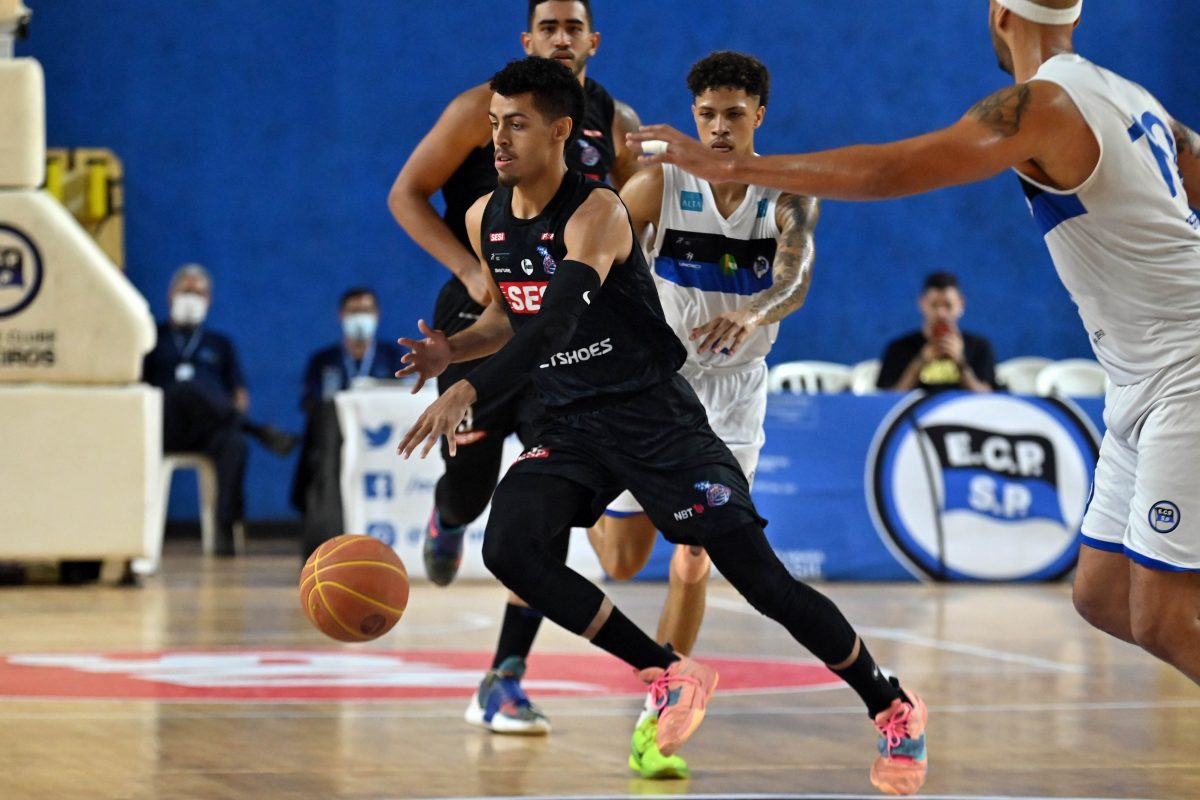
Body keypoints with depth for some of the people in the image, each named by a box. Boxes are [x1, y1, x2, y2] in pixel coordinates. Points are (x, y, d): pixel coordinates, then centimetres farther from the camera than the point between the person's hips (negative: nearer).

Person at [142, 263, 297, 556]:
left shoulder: (219, 343, 28)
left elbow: (240, 394, 18)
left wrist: (238, 409, -7)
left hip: (209, 431, 1)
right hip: (166, 429, -1)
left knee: (234, 443, -36)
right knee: (187, 389, -37)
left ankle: (224, 528, -43)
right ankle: (257, 430, -25)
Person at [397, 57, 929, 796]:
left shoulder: (596, 213, -21)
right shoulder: (486, 222, 2)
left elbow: (555, 323, -37)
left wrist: (468, 393, -50)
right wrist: (452, 350, -3)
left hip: (654, 416, -6)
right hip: (570, 426, 6)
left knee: (762, 579, -6)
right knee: (508, 549, -19)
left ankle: (895, 709, 13)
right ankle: (670, 678, -5)